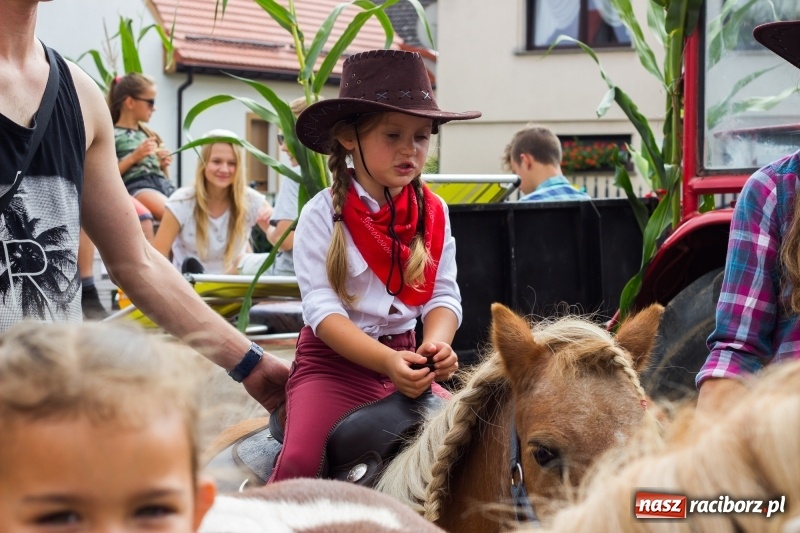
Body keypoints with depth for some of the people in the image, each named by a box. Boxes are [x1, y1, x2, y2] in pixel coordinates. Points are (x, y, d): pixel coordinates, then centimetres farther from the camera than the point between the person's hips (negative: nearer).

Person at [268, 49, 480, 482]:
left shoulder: (433, 213, 4)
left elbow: (443, 295, 0)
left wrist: (436, 343, -23)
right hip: (335, 358, -4)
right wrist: (387, 361, -30)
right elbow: (323, 309, -17)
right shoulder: (322, 215, -10)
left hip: (405, 357, 4)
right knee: (301, 463, -24)